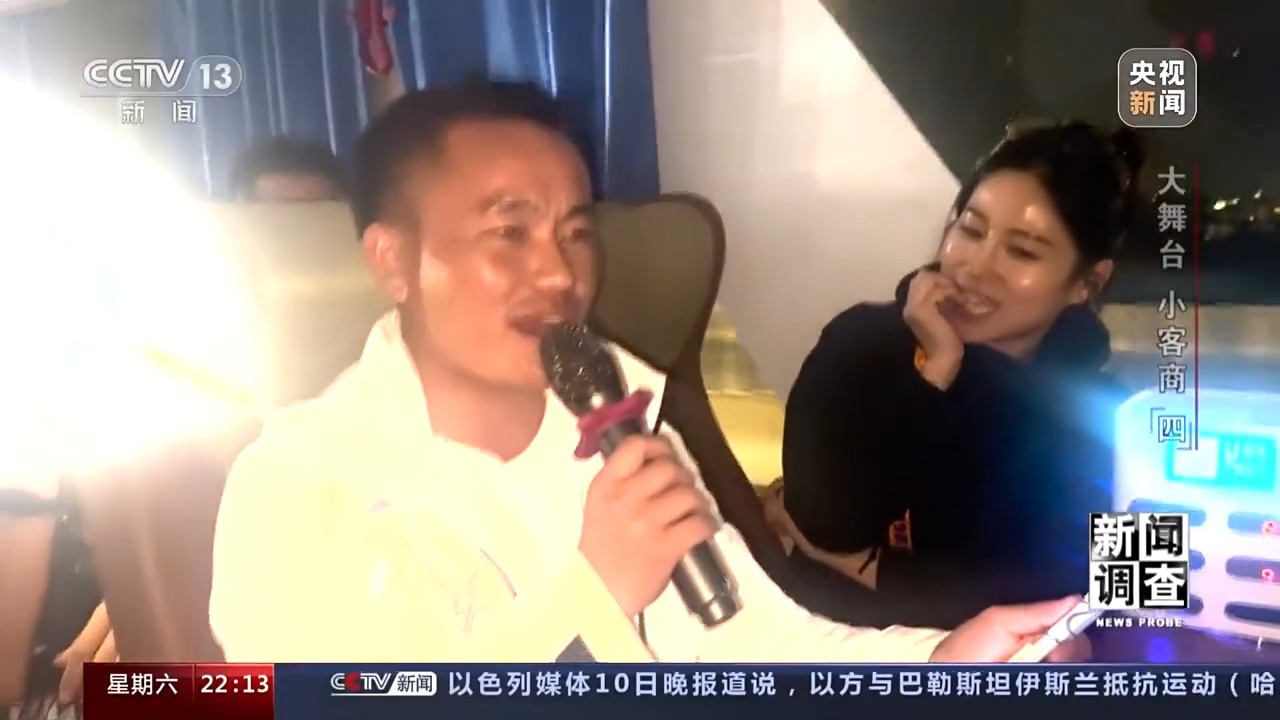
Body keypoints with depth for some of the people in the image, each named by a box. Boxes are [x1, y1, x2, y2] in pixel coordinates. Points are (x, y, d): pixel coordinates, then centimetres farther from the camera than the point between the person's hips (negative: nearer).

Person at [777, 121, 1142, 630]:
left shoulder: (1099, 421, -5)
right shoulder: (863, 339, -6)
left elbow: (1050, 600, -14)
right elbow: (828, 524, -15)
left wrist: (860, 565, -13)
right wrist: (935, 371, -18)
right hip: (825, 629, 1)